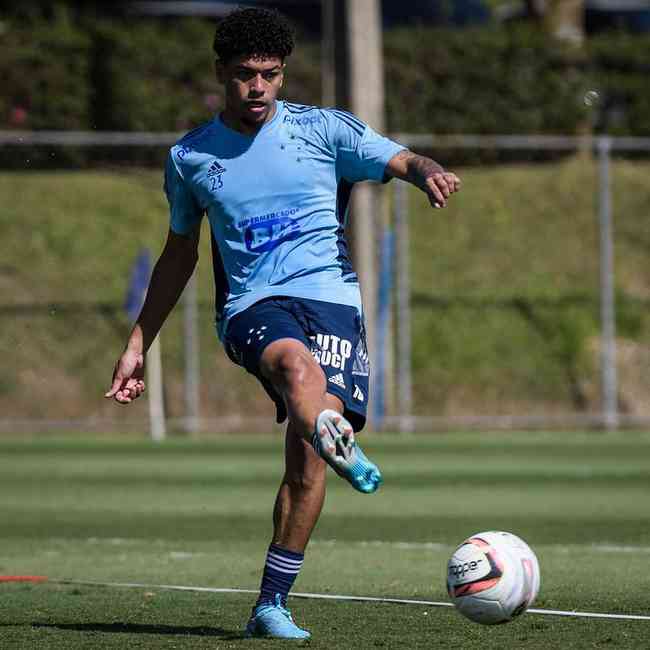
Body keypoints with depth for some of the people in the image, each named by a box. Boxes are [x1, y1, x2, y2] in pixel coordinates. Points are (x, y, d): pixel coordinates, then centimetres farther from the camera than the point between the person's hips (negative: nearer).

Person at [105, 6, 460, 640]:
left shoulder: (321, 129, 8)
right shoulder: (189, 158, 14)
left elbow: (405, 162, -2)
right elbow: (179, 253, 26)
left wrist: (430, 174, -28)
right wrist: (137, 344, 26)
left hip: (331, 296, 0)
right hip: (252, 305, 0)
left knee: (306, 454, -16)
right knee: (298, 363, -38)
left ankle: (271, 604, -5)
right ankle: (340, 446, -70)